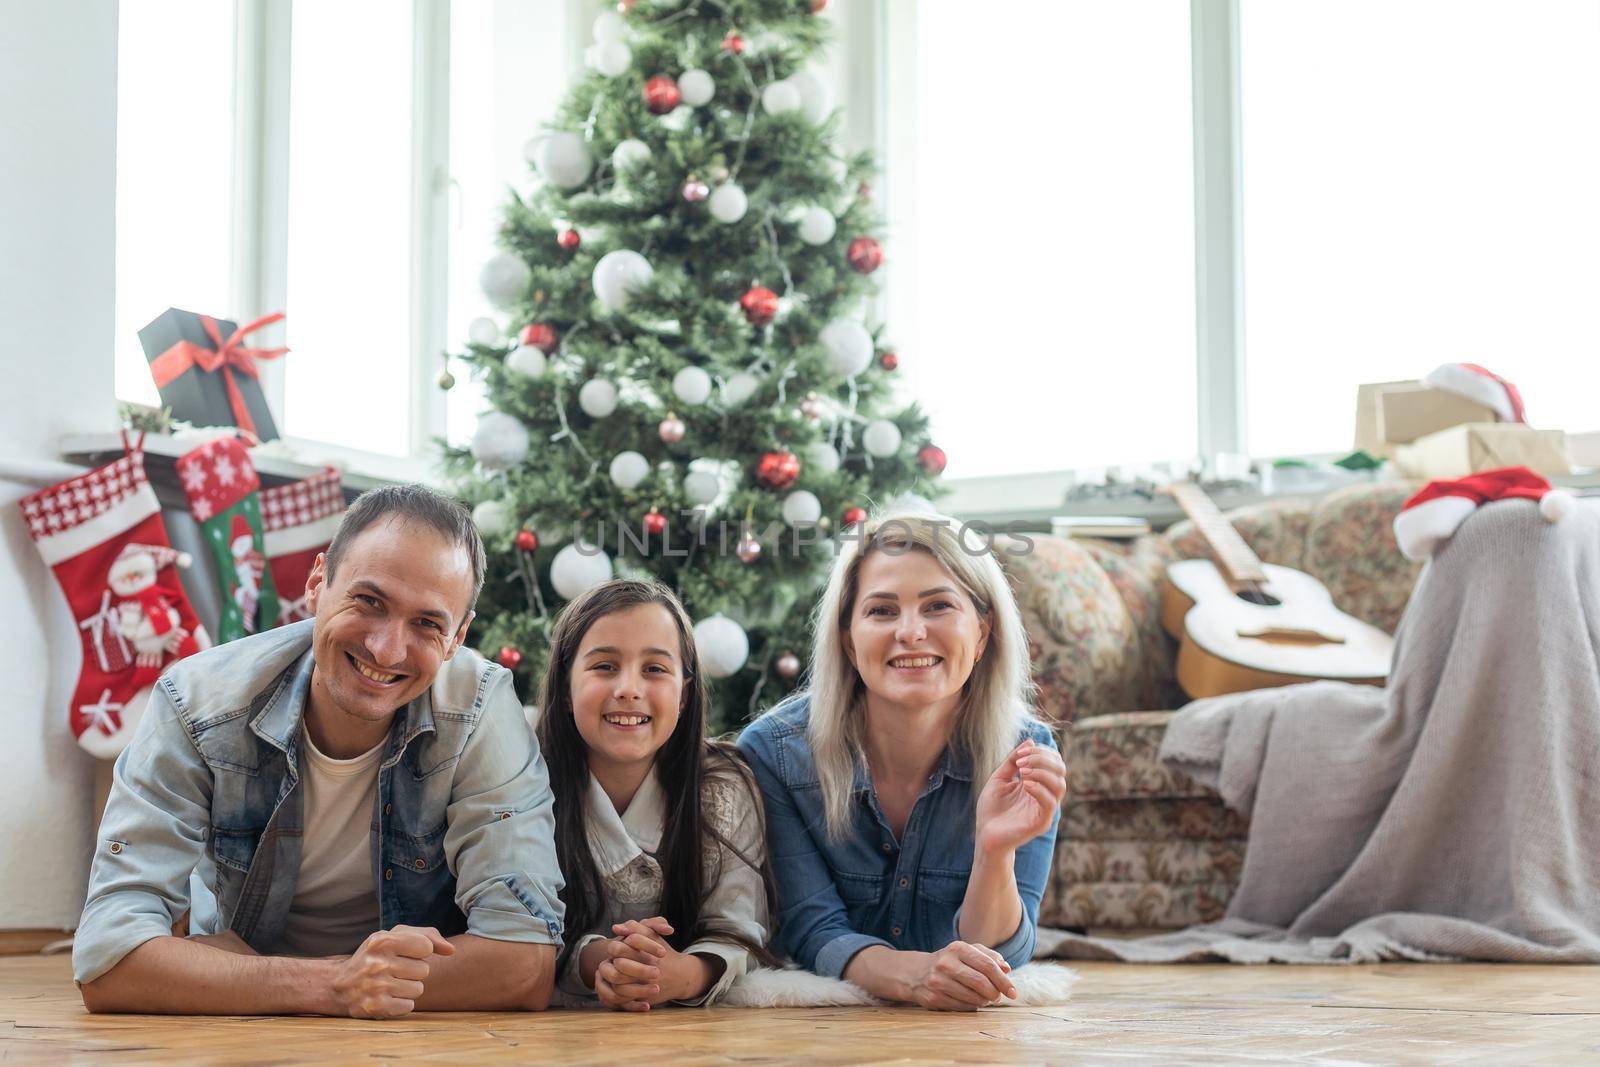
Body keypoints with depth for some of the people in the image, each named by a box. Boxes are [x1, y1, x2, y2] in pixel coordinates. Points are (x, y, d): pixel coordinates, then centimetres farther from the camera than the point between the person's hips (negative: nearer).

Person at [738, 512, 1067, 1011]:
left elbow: (993, 955, -14)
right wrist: (906, 974, -38)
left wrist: (996, 852, -34)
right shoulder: (772, 754, -15)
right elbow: (813, 931, -17)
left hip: (965, 1032, 1)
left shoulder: (1026, 755, -11)